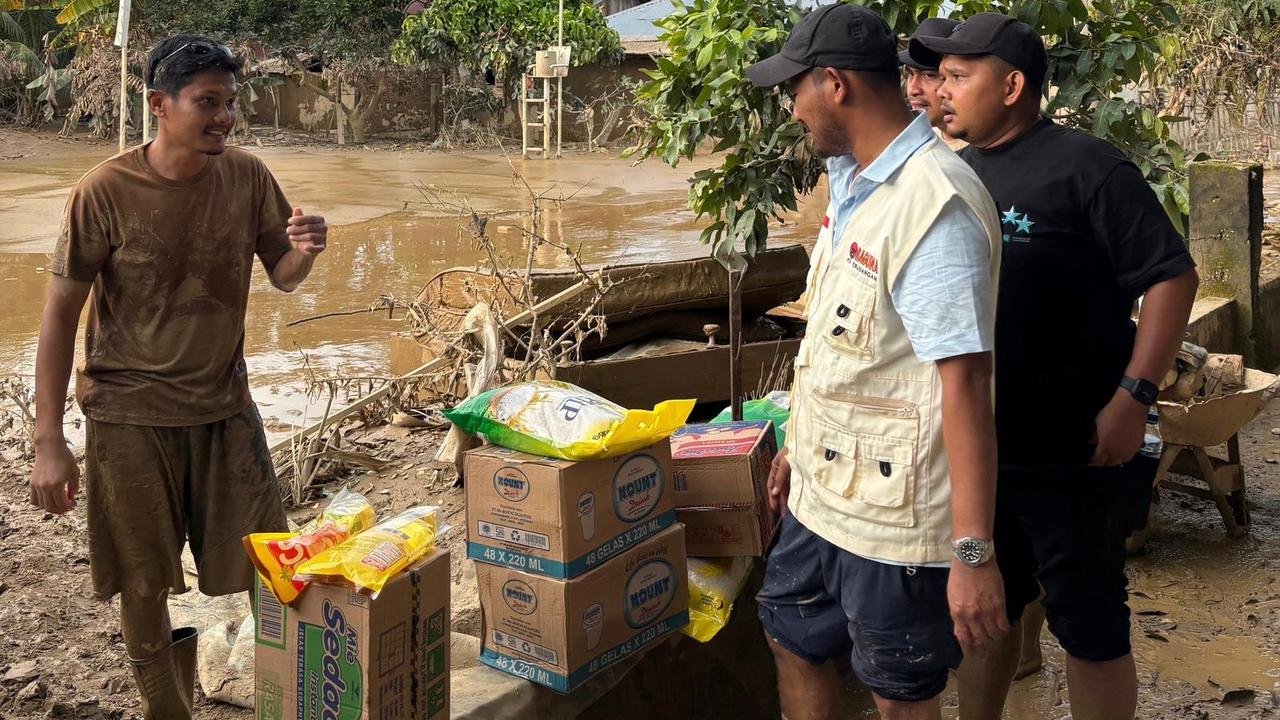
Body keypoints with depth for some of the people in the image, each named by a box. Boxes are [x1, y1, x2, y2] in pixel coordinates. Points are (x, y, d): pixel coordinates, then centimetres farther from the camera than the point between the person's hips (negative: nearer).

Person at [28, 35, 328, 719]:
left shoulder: (247, 176, -5)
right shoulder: (105, 191, -15)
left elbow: (281, 277, 7)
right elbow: (61, 312, -9)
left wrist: (303, 252, -19)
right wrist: (49, 442, -11)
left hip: (225, 406, 3)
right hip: (130, 415, -3)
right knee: (144, 588, 8)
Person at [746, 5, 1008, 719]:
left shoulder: (933, 205, -24)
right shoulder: (853, 181, 7)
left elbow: (965, 382, -28)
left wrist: (974, 555, -28)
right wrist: (801, 446, 23)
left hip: (894, 512, -9)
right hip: (825, 491, 9)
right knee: (792, 638, 24)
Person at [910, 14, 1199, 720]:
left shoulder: (1084, 166, -11)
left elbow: (1172, 276, -13)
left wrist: (1132, 398, -20)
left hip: (1071, 451, -6)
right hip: (971, 446, 7)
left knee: (1088, 622, 5)